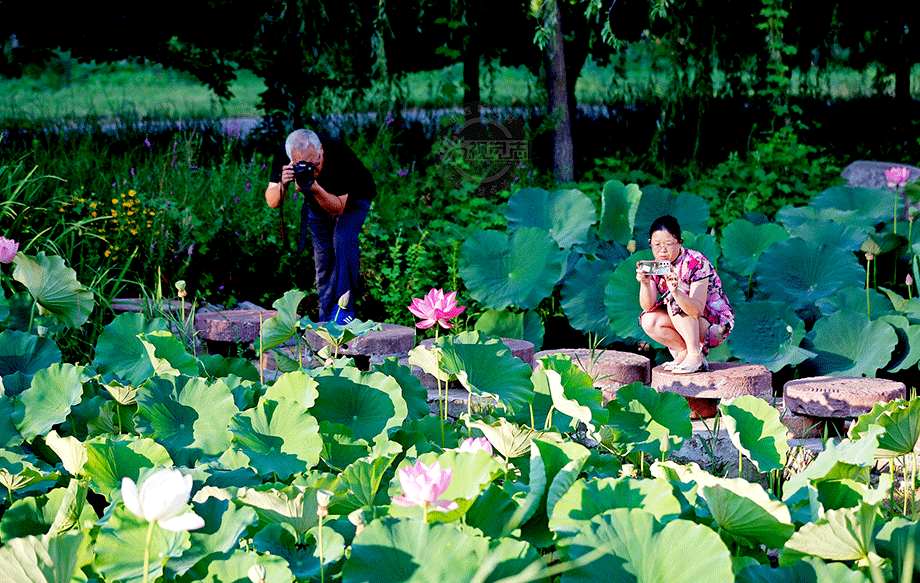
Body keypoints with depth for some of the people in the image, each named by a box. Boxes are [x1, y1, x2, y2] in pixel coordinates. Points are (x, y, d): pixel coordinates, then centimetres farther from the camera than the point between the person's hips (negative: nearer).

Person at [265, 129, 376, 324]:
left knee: (343, 240, -28)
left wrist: (316, 189, -52)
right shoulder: (282, 156, -29)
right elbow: (272, 202, -26)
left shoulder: (339, 154, -39)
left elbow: (338, 208, -34)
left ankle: (344, 307, -19)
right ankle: (326, 321, 14)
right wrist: (283, 185, -47)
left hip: (353, 198, -4)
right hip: (317, 205, 4)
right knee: (323, 256, 1)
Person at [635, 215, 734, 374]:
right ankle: (685, 351, -5)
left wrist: (676, 291, -52)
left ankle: (695, 355, -20)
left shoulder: (697, 262, -23)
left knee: (674, 302, -29)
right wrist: (644, 283, -37)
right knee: (649, 321, -20)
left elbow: (697, 310, -34)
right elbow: (647, 307, -17)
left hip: (716, 324, -5)